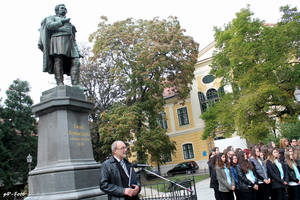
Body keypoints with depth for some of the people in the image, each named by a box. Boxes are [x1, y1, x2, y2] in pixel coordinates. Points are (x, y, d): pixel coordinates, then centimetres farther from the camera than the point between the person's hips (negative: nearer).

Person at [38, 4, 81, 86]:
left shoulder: (69, 23, 35)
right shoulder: (51, 18, 22)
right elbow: (49, 25, -2)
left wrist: (77, 50, 13)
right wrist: (62, 21, -3)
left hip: (70, 42, 4)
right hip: (58, 40, -4)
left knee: (75, 62, -15)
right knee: (58, 61, -19)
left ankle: (75, 84, -24)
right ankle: (60, 83, -25)